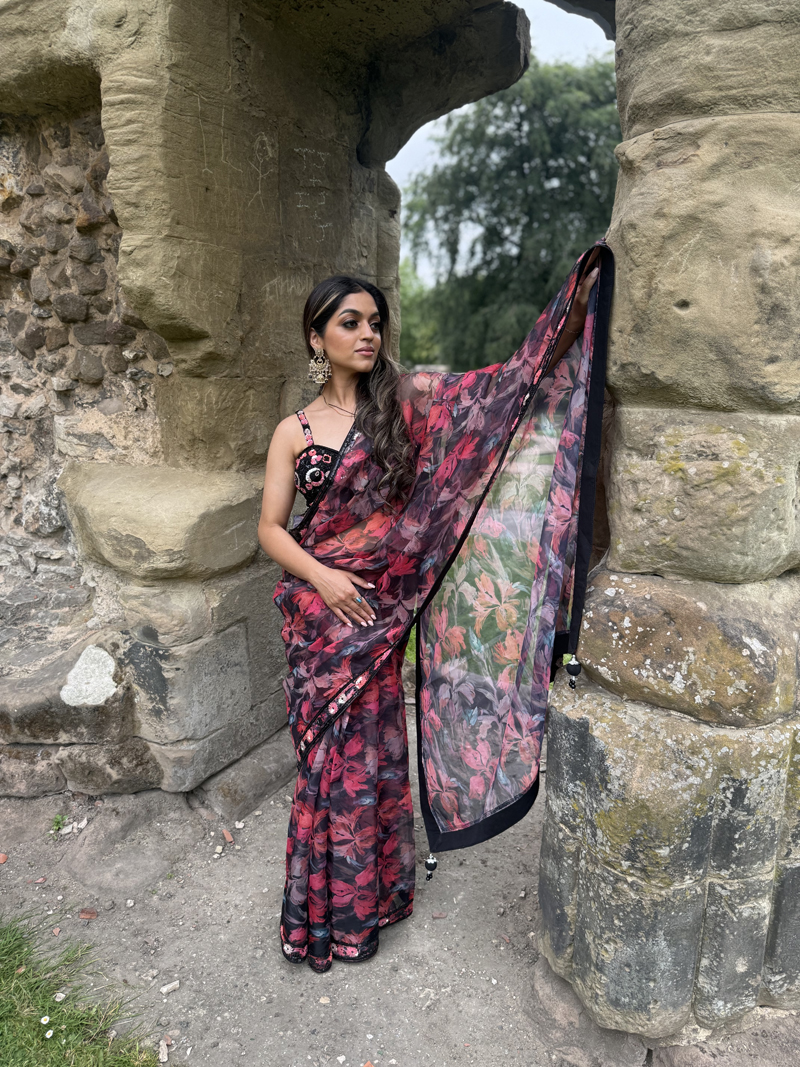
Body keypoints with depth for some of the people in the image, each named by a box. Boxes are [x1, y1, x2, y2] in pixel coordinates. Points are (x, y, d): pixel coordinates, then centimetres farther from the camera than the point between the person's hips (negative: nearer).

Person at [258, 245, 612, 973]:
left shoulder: (407, 402, -1)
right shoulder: (295, 432, 1)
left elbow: (509, 384, -9)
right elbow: (272, 528, 2)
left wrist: (573, 310, -19)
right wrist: (322, 577, -14)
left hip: (383, 610, 0)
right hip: (320, 612, 0)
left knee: (373, 752, 11)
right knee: (329, 754, 9)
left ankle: (364, 901, 35)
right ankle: (324, 908, 32)